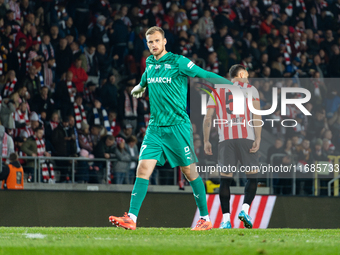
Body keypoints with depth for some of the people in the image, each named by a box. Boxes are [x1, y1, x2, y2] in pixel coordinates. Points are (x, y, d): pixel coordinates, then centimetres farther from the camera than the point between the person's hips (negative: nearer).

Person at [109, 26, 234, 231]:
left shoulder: (178, 62, -8)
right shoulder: (149, 63, 10)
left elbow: (205, 76, -7)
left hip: (177, 126, -5)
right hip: (155, 127, 5)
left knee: (190, 171, 1)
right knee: (143, 168, -7)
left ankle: (205, 218, 12)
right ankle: (131, 218, -11)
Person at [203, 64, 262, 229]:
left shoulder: (217, 91, 18)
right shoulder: (250, 89, 11)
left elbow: (208, 118, 10)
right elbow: (257, 114, -2)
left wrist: (206, 141, 12)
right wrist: (258, 139, -7)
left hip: (225, 139, 2)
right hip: (246, 137, -2)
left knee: (225, 178, 3)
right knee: (252, 176, 7)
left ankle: (226, 219, -4)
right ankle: (245, 209, -11)